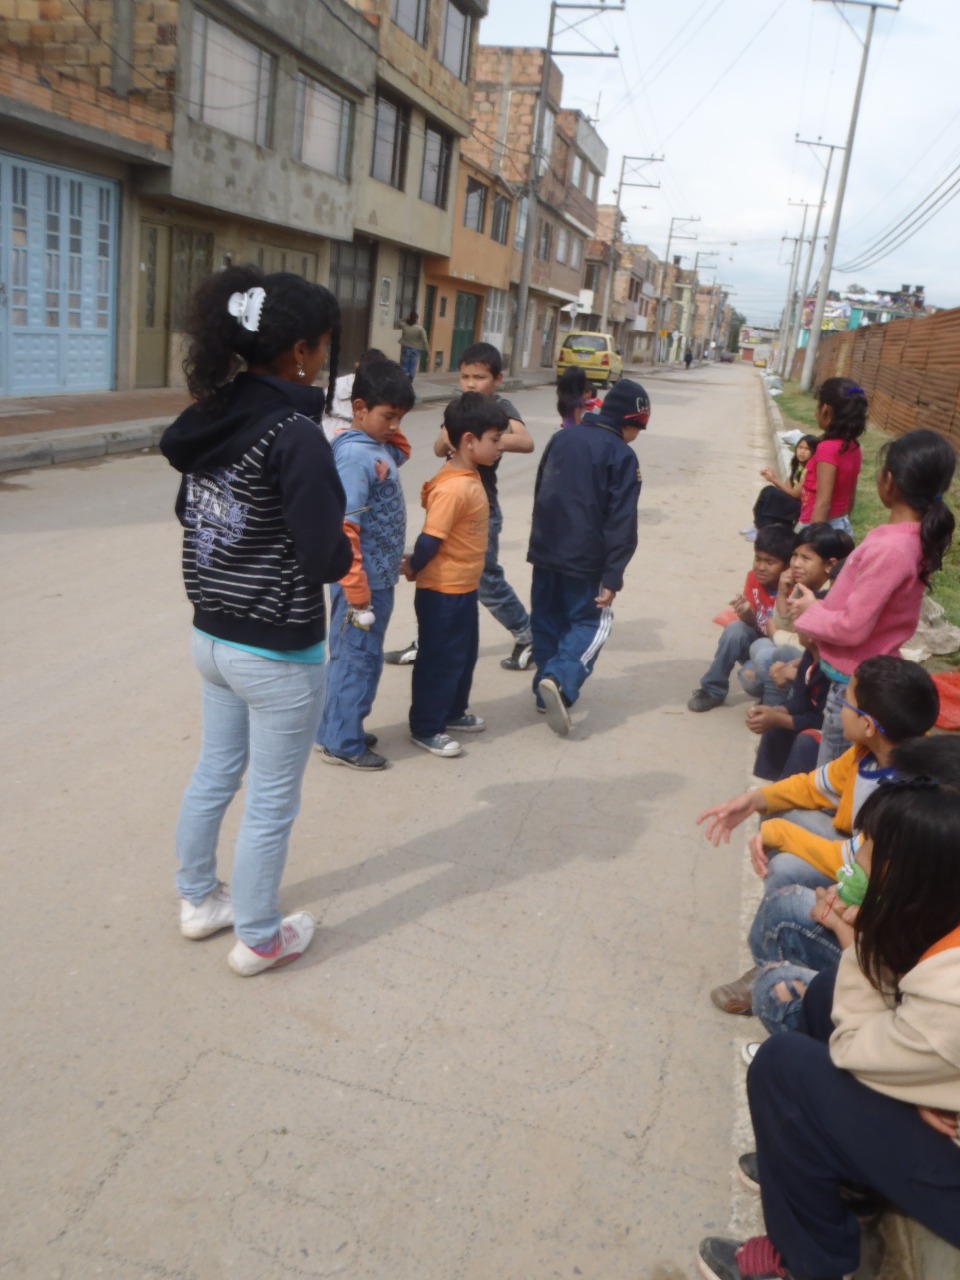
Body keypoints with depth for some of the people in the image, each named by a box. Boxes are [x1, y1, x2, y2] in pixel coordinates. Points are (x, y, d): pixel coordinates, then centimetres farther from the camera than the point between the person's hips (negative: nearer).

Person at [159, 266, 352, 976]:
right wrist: (345, 548, -2)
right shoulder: (294, 433, -22)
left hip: (211, 635, 8)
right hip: (278, 653, -8)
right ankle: (258, 939, 28)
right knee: (272, 804, 10)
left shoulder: (212, 418, 1)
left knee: (214, 773, 24)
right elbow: (326, 559, -24)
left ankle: (198, 899, 43)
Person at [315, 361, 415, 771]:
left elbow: (401, 452, 32)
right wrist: (356, 590, -25)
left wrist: (390, 426, 10)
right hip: (364, 579, -9)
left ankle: (337, 730, 33)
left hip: (380, 576, 9)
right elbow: (343, 529, -25)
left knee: (356, 656, 19)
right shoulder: (355, 454, -21)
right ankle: (342, 743, 15)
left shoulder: (378, 446, 7)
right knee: (357, 659, 2)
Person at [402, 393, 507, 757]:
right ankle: (424, 728, 18)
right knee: (439, 659, 4)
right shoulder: (453, 488, -26)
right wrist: (413, 570, -8)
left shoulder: (469, 477, 5)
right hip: (442, 591, -9)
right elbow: (430, 540, -24)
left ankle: (453, 712, 39)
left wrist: (413, 564, 9)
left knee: (464, 654, 21)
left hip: (463, 587, 9)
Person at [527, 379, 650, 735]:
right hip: (584, 558, -6)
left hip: (545, 550, 6)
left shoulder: (561, 438, 9)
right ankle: (560, 680, -17)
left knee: (547, 621, 17)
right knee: (591, 622, 5)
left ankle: (547, 691, 21)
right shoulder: (622, 455, -10)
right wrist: (613, 576, -14)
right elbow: (621, 522, -15)